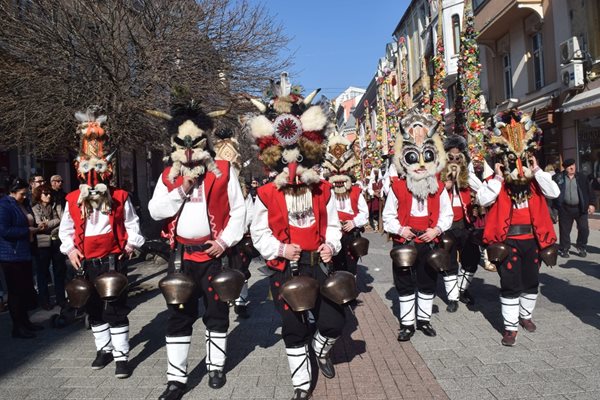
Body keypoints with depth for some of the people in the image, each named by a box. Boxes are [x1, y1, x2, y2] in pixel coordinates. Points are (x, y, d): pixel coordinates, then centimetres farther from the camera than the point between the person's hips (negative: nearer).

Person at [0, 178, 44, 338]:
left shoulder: (22, 205, 14)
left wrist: (34, 228, 9)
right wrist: (27, 231, -16)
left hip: (24, 253, 9)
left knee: (26, 289, 13)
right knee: (16, 291, -2)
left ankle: (25, 321, 24)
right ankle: (17, 327, 8)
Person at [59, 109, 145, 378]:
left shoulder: (120, 197, -4)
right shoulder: (72, 200, 2)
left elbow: (132, 224, 4)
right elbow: (66, 229, 10)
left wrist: (131, 245, -8)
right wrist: (70, 249, -4)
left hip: (114, 259, -3)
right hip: (87, 262, 4)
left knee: (117, 307, -1)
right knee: (94, 308, 15)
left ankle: (121, 355, 9)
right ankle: (104, 348, 32)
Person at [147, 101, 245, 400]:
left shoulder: (223, 170, -1)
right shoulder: (168, 175, 7)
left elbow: (238, 211, -2)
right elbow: (155, 211, -1)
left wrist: (225, 241, -12)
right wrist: (182, 189, -11)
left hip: (213, 254, -2)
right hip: (182, 255, 2)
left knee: (216, 312, 11)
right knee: (178, 316, 7)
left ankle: (216, 367, 30)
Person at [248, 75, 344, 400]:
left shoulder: (323, 191, 1)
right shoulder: (266, 196, -7)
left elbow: (333, 225, 9)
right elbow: (259, 234, -2)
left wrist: (331, 245, -10)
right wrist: (280, 250, -17)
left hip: (318, 266, 2)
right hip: (285, 270, -2)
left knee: (334, 322, 2)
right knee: (294, 329, 6)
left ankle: (320, 351, 39)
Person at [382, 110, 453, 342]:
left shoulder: (438, 188, -2)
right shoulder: (397, 187, -8)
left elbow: (447, 214, 4)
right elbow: (388, 216, -3)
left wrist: (437, 229, -13)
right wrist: (400, 229, -18)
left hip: (428, 242, 2)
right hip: (403, 243, -1)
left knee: (428, 283, 14)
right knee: (404, 284, 9)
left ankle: (424, 318, 33)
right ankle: (407, 323, 23)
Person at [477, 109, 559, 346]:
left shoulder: (535, 180, 6)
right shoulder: (495, 182, -4)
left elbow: (554, 193, -8)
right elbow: (482, 200, -20)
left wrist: (537, 171, -11)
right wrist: (498, 178, -19)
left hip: (532, 238, 4)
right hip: (507, 240, -4)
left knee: (531, 281, 17)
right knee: (510, 284, -3)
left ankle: (525, 315, 39)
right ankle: (510, 326, 6)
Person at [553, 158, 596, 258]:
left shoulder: (582, 177, 4)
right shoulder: (558, 177, -1)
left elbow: (590, 191, 5)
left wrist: (592, 204, -2)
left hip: (580, 208, 1)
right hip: (565, 208, -1)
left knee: (584, 229, 3)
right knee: (564, 230, 6)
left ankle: (581, 248, 22)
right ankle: (564, 249, 19)